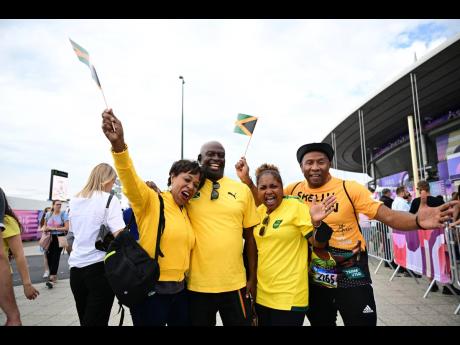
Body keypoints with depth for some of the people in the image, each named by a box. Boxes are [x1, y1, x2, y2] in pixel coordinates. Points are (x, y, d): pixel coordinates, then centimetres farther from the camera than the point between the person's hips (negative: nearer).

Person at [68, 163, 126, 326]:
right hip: (99, 268, -6)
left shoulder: (74, 200, 9)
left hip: (75, 267, 6)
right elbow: (120, 236, -21)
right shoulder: (109, 200, -11)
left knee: (84, 320, 19)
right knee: (96, 321, 3)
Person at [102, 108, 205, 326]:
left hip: (180, 291, 7)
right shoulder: (151, 201, -11)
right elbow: (130, 179, -29)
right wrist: (118, 144, -45)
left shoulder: (186, 212, 10)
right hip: (151, 291, -6)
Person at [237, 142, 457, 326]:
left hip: (350, 270, -3)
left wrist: (418, 221, -38)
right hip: (313, 272, 3)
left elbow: (389, 216, -18)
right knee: (319, 322, 22)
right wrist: (248, 180, -16)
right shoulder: (293, 190, -5)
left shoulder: (350, 188, -14)